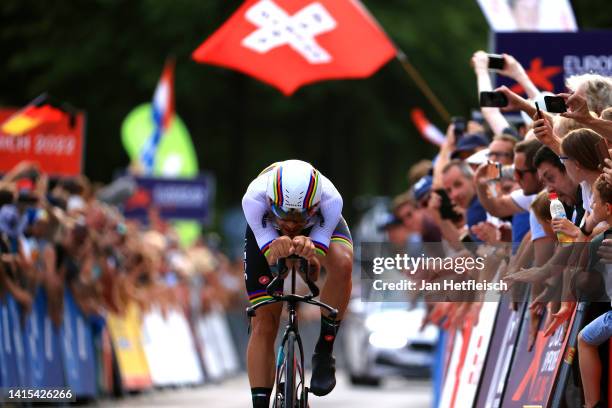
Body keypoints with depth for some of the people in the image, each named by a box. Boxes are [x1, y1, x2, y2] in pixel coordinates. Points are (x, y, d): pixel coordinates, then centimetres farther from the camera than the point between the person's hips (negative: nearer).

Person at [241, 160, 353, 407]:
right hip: (267, 233, 0)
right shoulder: (254, 200, -40)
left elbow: (318, 254, -35)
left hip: (318, 228, 0)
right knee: (263, 325, -8)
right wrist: (277, 248, -59)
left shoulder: (330, 200, -40)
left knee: (342, 264, -34)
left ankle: (324, 354, -18)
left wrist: (309, 248, -59)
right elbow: (269, 253, -35)